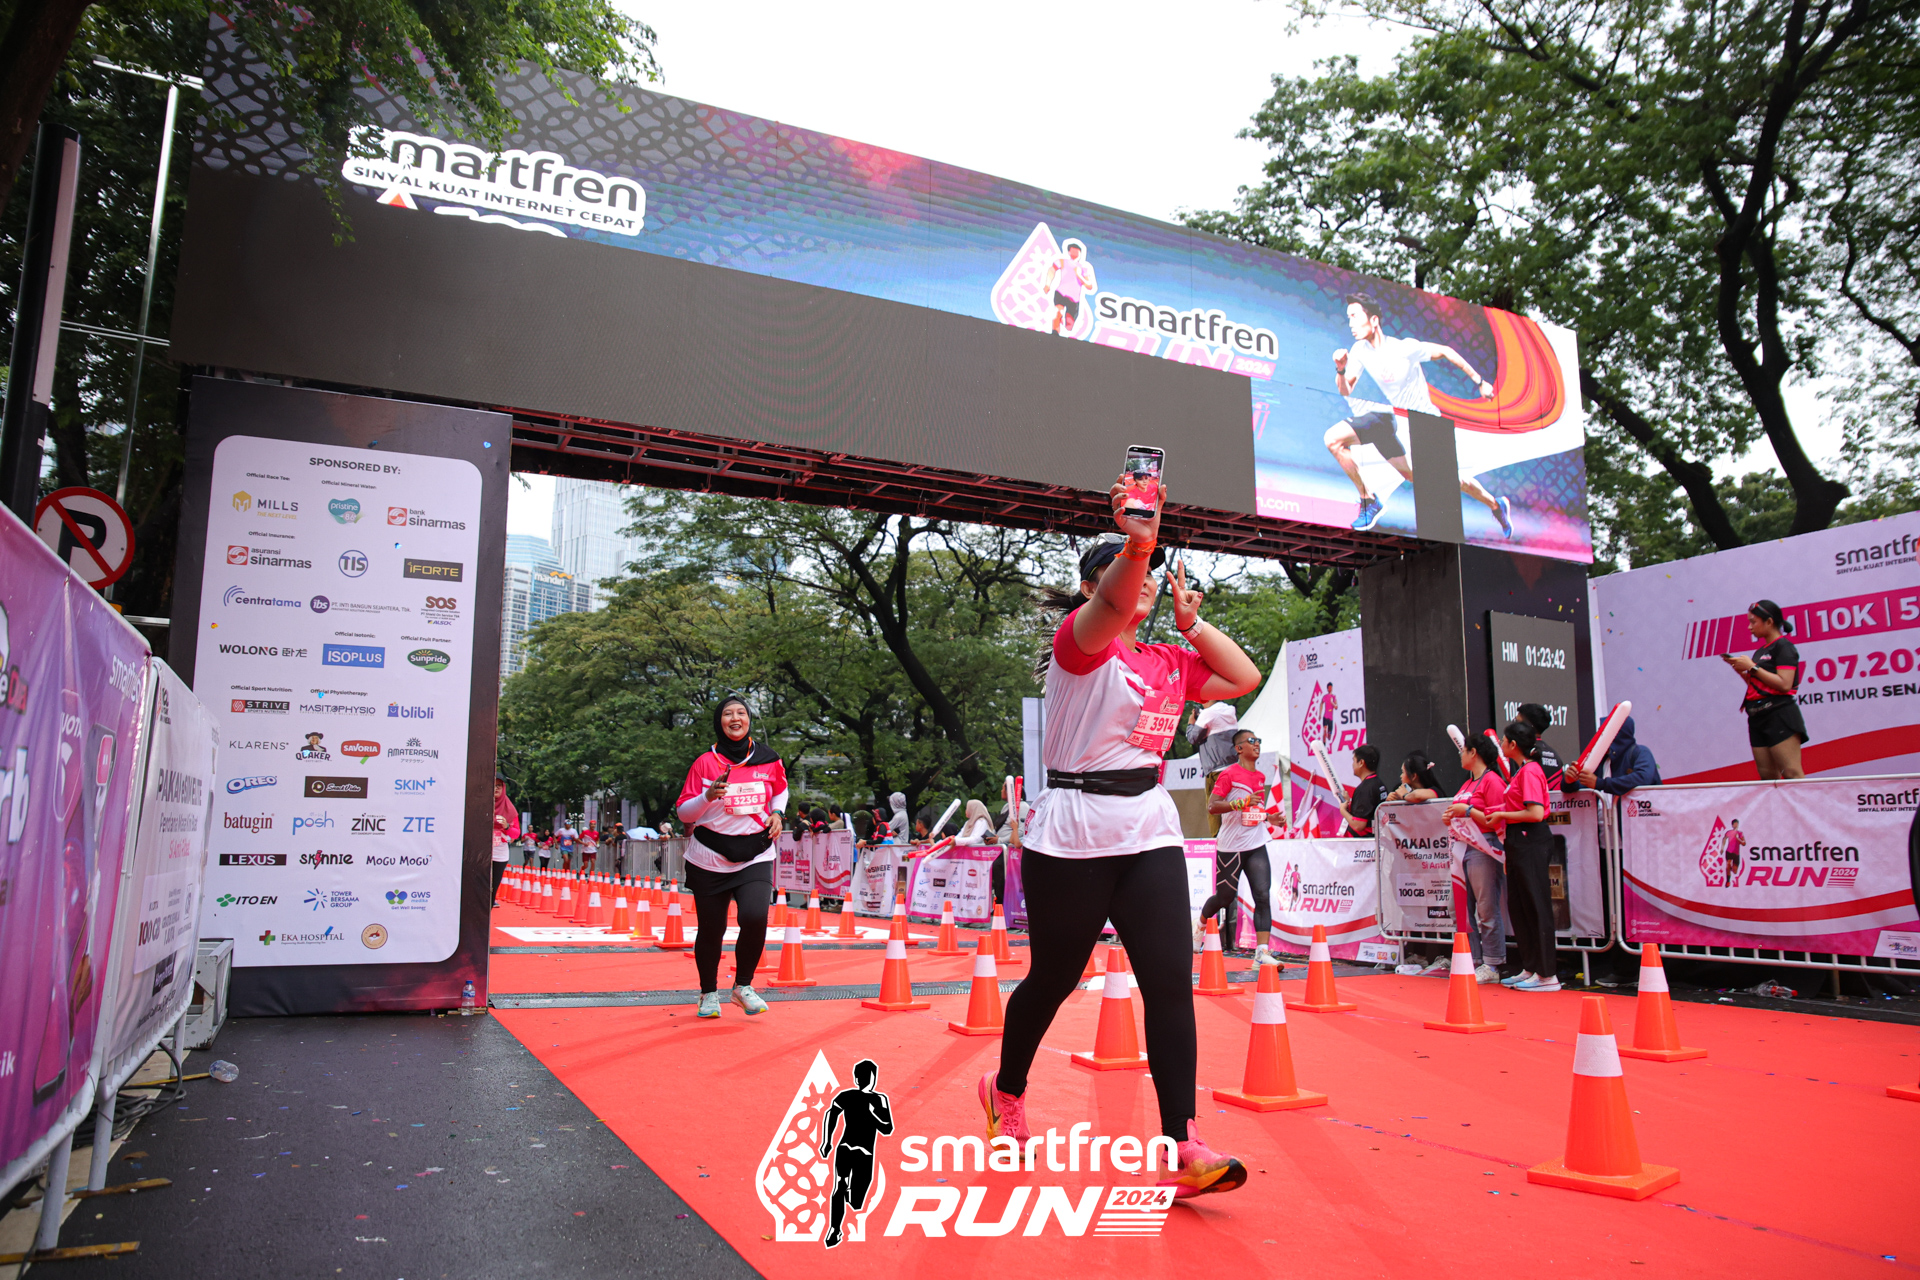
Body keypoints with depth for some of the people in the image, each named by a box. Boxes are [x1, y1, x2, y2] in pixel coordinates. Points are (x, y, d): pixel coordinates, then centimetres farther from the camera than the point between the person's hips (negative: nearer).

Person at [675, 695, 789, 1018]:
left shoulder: (769, 759, 3)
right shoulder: (705, 762, -3)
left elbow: (780, 790, 23)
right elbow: (683, 812, -1)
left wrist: (776, 813, 3)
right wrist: (708, 796, -19)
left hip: (755, 857, 1)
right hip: (710, 859, -1)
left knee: (755, 917, -19)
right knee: (711, 929, 4)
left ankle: (743, 986, 5)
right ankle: (709, 993, 28)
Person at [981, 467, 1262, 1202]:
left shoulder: (1170, 663, 13)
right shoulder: (1080, 642, -8)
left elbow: (1244, 678, 21)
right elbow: (1113, 604, -31)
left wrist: (1191, 622, 13)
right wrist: (1137, 542, -51)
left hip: (1150, 832, 5)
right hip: (1070, 836, -5)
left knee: (1170, 980, -8)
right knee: (1054, 978, 9)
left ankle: (1181, 1147, -6)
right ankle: (1006, 1089, 37)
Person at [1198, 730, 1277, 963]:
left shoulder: (1260, 777, 14)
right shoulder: (1229, 774, -8)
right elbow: (1211, 806, -16)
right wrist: (1241, 802, -25)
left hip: (1256, 845, 5)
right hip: (1230, 846, -5)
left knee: (1263, 896, -10)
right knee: (1225, 897, 7)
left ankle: (1262, 952, -12)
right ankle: (1200, 926, 37)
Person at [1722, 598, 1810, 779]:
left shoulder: (1783, 647, -6)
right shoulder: (1760, 651, 18)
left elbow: (1784, 684, -18)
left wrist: (1752, 667, -13)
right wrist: (1740, 669, 8)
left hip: (1779, 716, -8)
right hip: (1758, 718, 8)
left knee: (1792, 773, -12)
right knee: (1768, 776, 4)